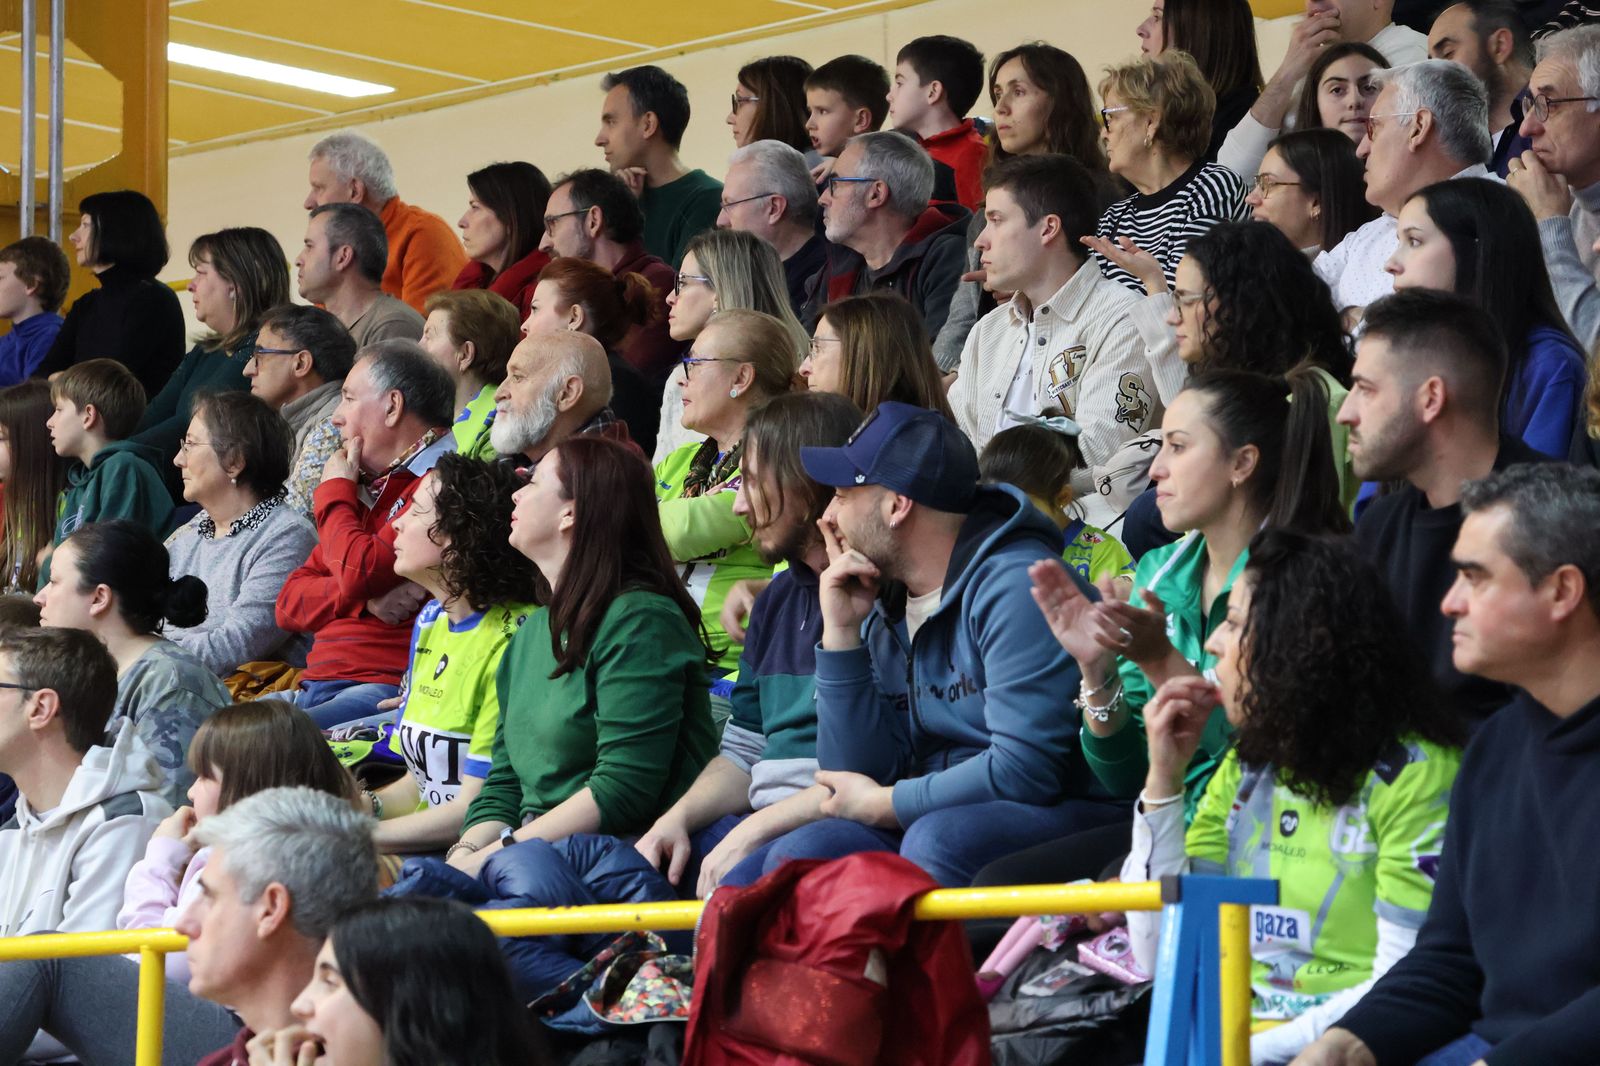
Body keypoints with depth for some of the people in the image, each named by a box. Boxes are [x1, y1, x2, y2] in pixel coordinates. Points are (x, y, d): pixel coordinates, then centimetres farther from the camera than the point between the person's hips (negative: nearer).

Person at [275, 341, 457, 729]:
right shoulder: (367, 487, 24)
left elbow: (359, 574, -18)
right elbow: (290, 602, 19)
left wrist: (335, 491, 3)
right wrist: (367, 600, -4)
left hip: (384, 687, -9)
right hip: (315, 684, 9)